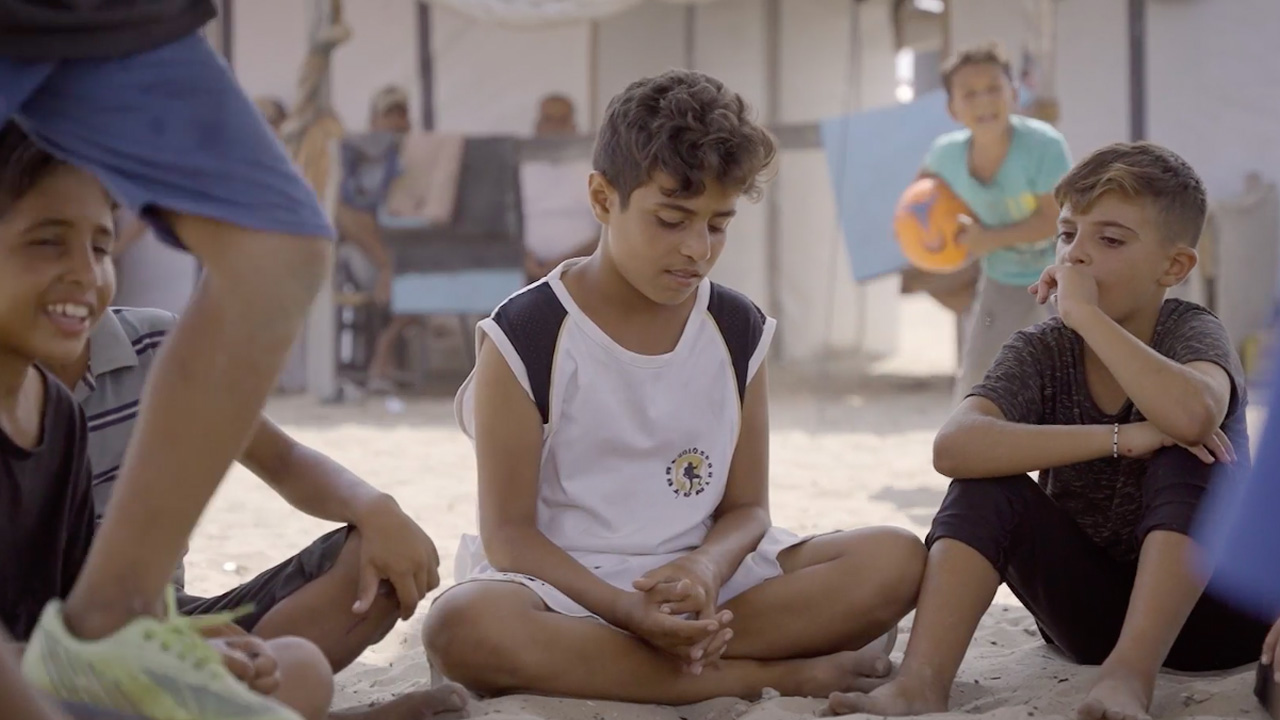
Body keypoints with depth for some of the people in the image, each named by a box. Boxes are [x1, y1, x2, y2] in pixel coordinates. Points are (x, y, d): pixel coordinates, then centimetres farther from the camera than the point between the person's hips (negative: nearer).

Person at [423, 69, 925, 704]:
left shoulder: (739, 332, 4)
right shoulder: (526, 338, -8)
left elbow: (746, 507, 6)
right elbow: (508, 532, -9)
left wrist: (707, 568, -20)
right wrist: (628, 610, -25)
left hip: (702, 582, 3)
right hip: (566, 588, -3)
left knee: (896, 561, -16)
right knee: (463, 628, -38)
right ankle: (778, 674, -28)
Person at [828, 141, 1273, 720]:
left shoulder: (1191, 331, -14)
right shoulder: (1041, 352, -7)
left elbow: (1191, 414, -42)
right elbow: (953, 447, -30)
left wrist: (1085, 314, -31)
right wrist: (1120, 439, -35)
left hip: (1205, 602, -2)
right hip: (1092, 613, 3)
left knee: (1185, 454, -27)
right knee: (987, 482, -19)